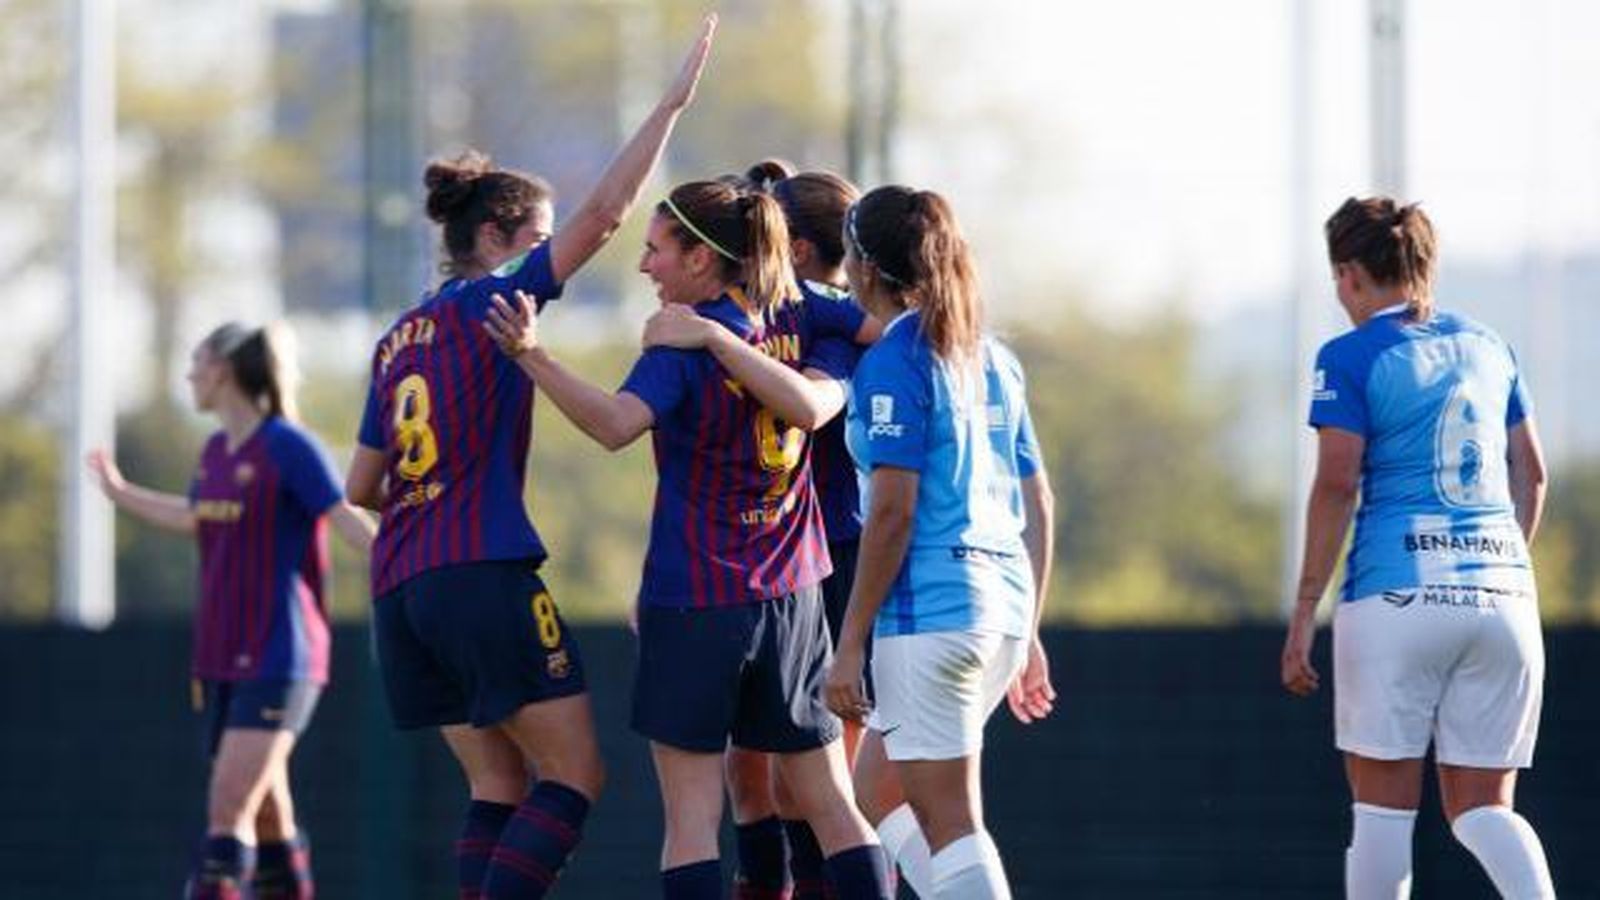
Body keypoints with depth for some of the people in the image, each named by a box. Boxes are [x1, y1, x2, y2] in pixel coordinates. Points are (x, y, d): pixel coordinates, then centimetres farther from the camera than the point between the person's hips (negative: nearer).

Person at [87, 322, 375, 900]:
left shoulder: (287, 446, -12)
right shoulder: (215, 451, 11)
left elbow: (350, 522, -16)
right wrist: (121, 494, 47)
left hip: (278, 660, -7)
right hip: (222, 660, 7)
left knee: (228, 809, -16)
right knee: (266, 815, 10)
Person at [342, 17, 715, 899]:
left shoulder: (398, 341, 18)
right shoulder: (491, 301, -2)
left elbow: (362, 487, 21)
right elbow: (601, 214, -10)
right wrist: (673, 101, -8)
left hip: (401, 588, 8)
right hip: (483, 574, -8)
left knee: (499, 785, 10)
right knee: (574, 775, -3)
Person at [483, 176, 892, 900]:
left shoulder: (684, 345, -11)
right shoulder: (803, 328, 5)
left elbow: (617, 423, -28)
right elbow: (815, 406, -13)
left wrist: (532, 356, -37)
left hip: (692, 596, -5)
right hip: (791, 596, 5)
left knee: (692, 813, -2)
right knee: (830, 804, 10)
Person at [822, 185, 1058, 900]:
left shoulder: (892, 362, -10)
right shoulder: (992, 358, 14)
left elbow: (893, 511, -16)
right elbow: (1038, 505, 16)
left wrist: (851, 645, -13)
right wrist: (1027, 634, 23)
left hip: (929, 612, -8)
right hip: (1004, 604, 8)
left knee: (950, 826, -5)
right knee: (875, 796, 18)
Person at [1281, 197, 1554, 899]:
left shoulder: (1350, 358, -3)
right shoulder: (1487, 348, 14)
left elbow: (1337, 484, -10)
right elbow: (1530, 477, 19)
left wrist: (1304, 613, -7)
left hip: (1395, 596, -5)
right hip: (1502, 595, 5)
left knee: (1383, 805, 4)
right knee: (1481, 807, 7)